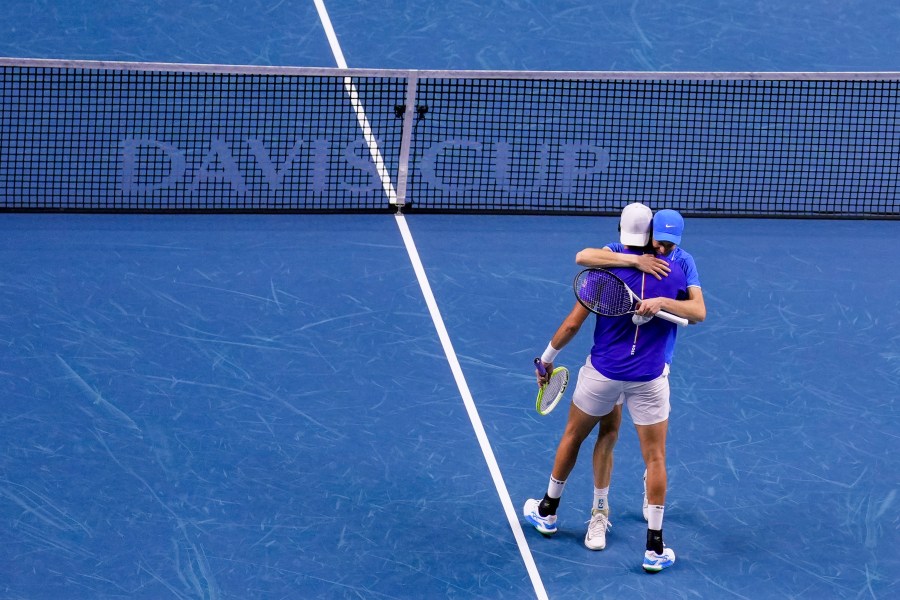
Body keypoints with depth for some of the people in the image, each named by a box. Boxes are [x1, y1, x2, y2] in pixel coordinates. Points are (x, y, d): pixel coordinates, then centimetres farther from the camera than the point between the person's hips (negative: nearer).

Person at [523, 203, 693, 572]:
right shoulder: (672, 273, -4)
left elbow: (573, 323, -6)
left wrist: (547, 358, 5)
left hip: (603, 373, 0)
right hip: (649, 380, 0)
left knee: (572, 438, 22)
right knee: (655, 458, 6)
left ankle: (548, 512, 39)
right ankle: (654, 548, 3)